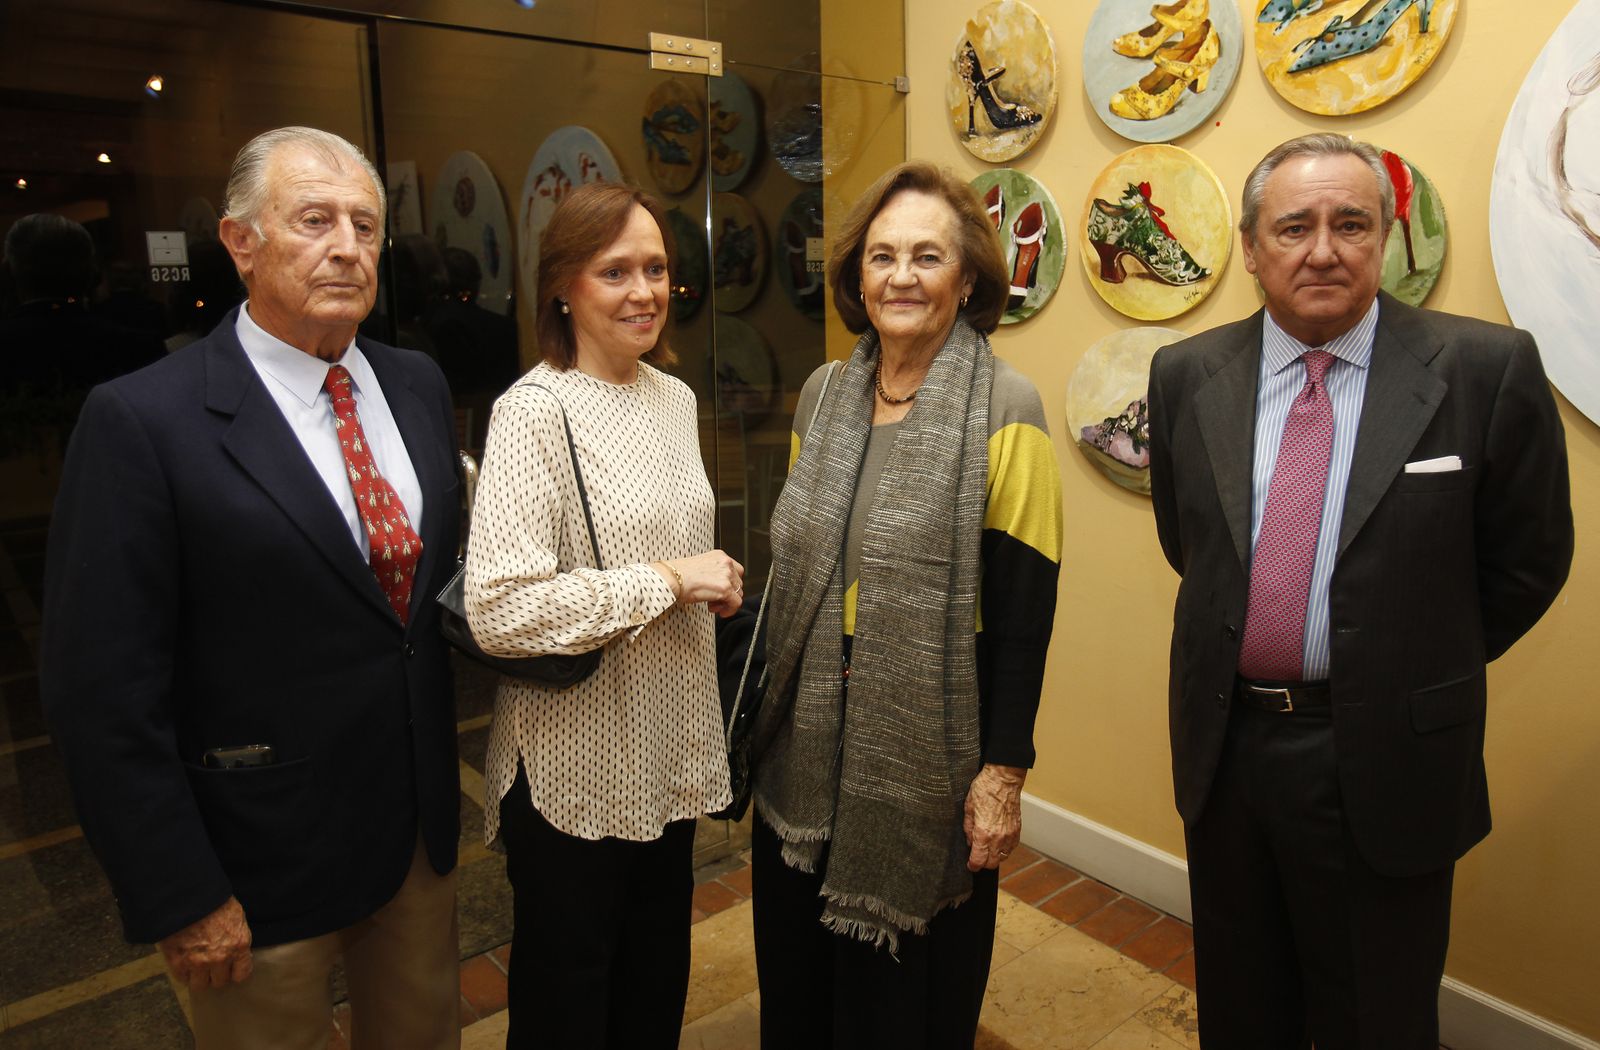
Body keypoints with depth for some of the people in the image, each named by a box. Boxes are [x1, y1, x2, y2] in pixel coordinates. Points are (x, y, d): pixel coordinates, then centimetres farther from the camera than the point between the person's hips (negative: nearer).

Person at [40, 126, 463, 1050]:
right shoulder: (143, 421, -17)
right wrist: (181, 897, -14)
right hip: (264, 866, -5)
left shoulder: (418, 385, 1)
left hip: (423, 828, 5)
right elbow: (105, 690, -15)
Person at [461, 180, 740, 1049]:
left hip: (668, 749, 7)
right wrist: (669, 582, -22)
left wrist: (708, 581, 2)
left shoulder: (674, 397, 6)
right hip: (575, 765, -6)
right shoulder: (534, 411, -17)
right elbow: (498, 610, -26)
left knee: (657, 976, 22)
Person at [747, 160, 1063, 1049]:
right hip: (809, 739, 5)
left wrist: (1003, 771, -13)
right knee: (797, 974, 20)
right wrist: (766, 712, 11)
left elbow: (1024, 605, -12)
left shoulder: (1004, 412, -11)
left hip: (926, 752, -4)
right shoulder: (823, 393, 4)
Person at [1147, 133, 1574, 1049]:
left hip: (1383, 766, -2)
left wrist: (1421, 670, 5)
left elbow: (1528, 561, -1)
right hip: (1224, 747, 3)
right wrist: (1245, 641, 10)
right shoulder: (1187, 375, -1)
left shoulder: (1487, 369, -11)